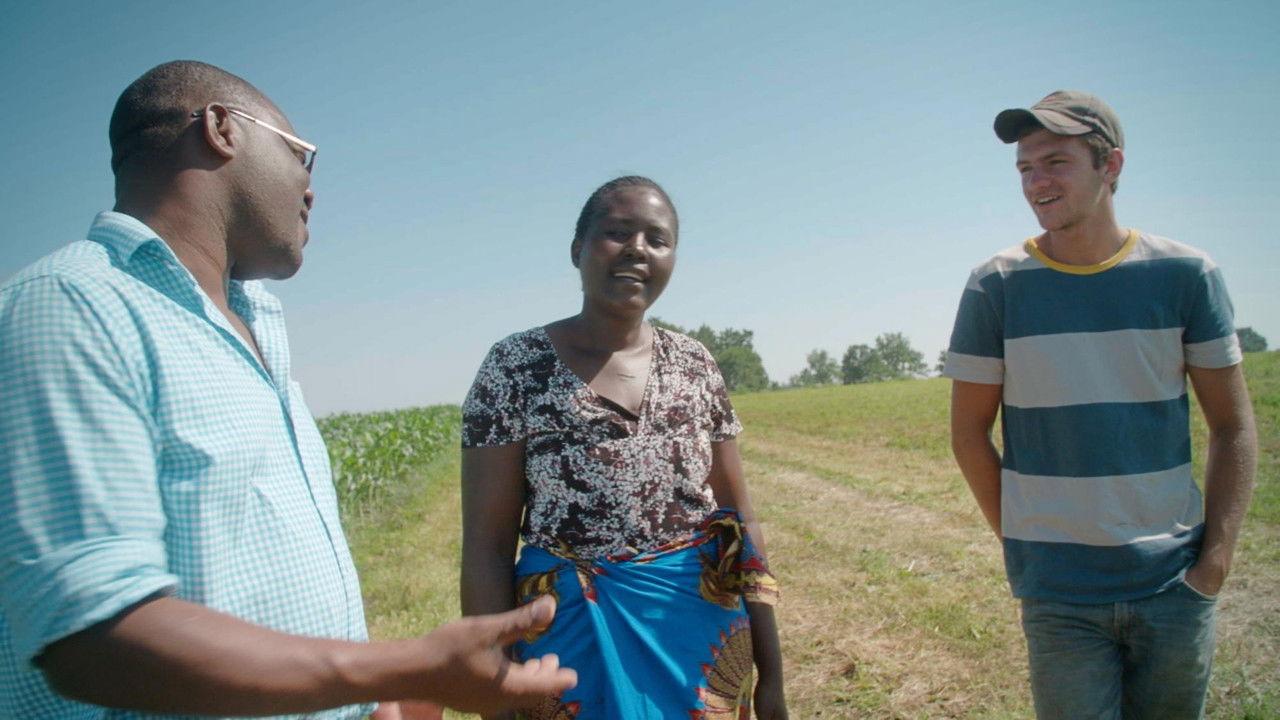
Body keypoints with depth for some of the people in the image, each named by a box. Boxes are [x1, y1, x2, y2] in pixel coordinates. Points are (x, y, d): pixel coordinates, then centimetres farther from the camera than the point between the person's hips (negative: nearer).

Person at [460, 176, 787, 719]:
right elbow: (486, 549, -9)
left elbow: (741, 521, 5)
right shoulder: (517, 365, -9)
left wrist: (771, 675, 5)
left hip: (707, 636, 4)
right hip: (576, 639, -3)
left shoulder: (695, 364, 1)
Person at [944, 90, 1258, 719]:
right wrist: (1021, 542, -2)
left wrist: (1215, 556, -3)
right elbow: (969, 433, 1)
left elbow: (1233, 426, 4)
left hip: (1176, 587, 2)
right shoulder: (997, 285, -4)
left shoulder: (1185, 275, -1)